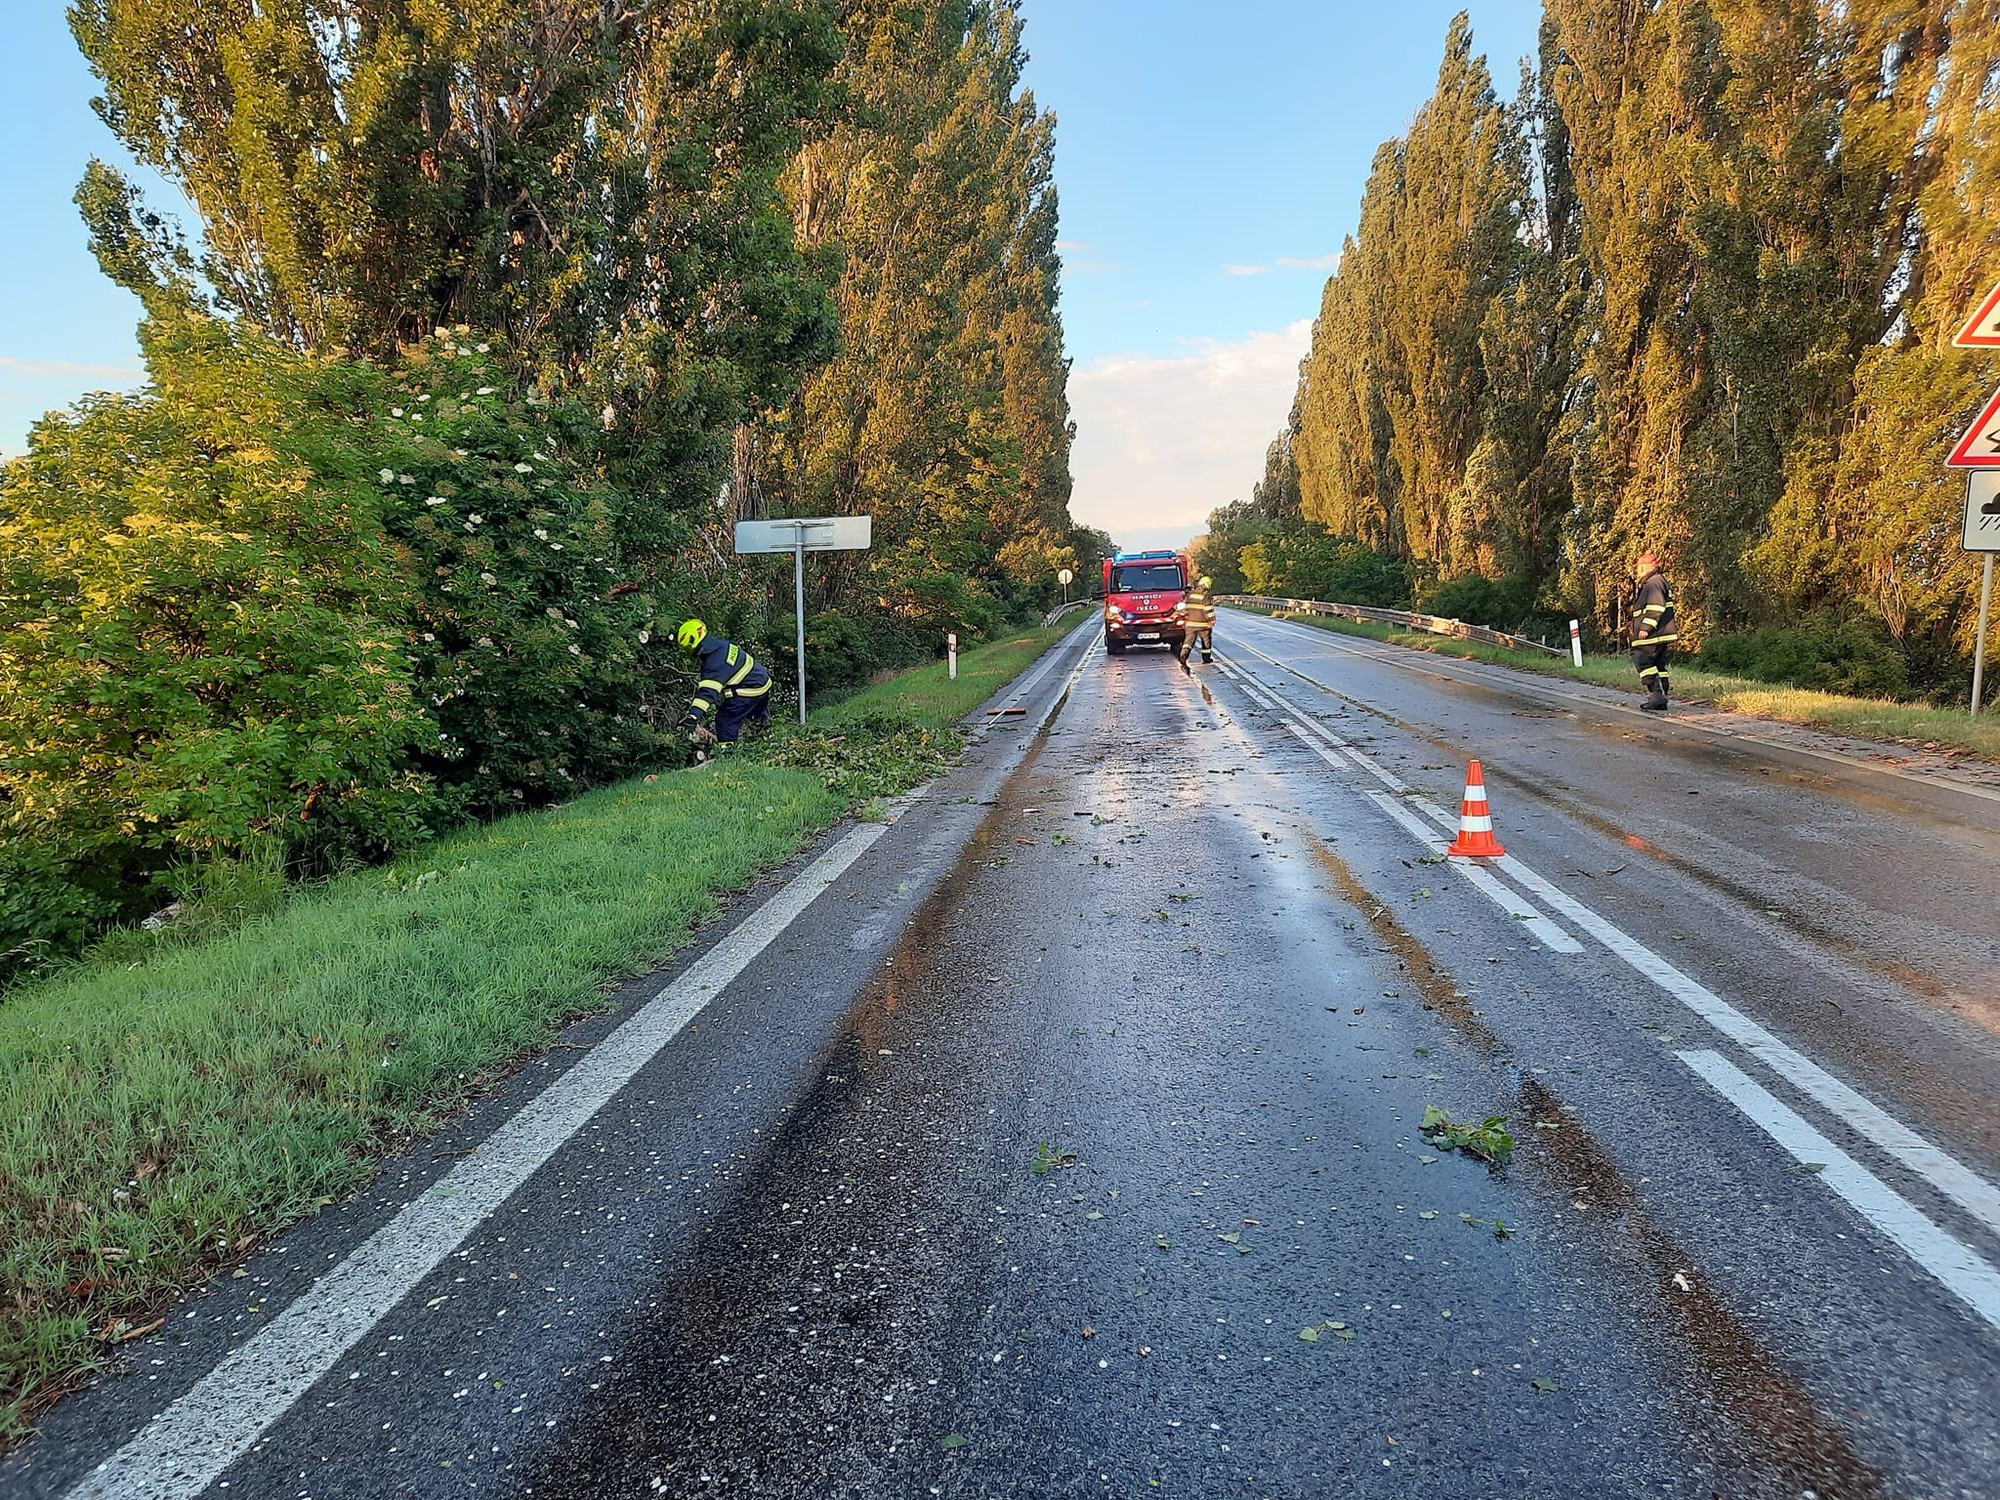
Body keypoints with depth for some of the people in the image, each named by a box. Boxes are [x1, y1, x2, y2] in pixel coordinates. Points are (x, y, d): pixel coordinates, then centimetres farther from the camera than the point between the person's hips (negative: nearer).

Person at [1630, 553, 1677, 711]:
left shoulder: (1654, 582, -11)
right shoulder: (1649, 583, 22)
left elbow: (1655, 607, -21)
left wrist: (1646, 627, -23)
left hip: (1653, 634, -11)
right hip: (1660, 634, 11)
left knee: (1642, 661, -12)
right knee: (1658, 664, 10)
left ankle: (1656, 693, -17)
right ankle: (1660, 699, 11)